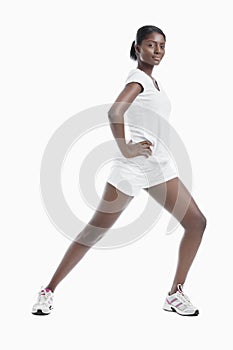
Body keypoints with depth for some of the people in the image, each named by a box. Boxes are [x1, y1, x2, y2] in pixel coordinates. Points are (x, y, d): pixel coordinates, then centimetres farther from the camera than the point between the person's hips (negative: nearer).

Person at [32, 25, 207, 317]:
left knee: (197, 222, 1)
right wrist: (125, 149, -23)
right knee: (95, 230, -4)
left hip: (159, 166, 8)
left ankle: (175, 295, 9)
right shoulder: (137, 78, -10)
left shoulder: (154, 81, 16)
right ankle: (48, 291, 9)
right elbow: (114, 112, -28)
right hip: (133, 166, -8)